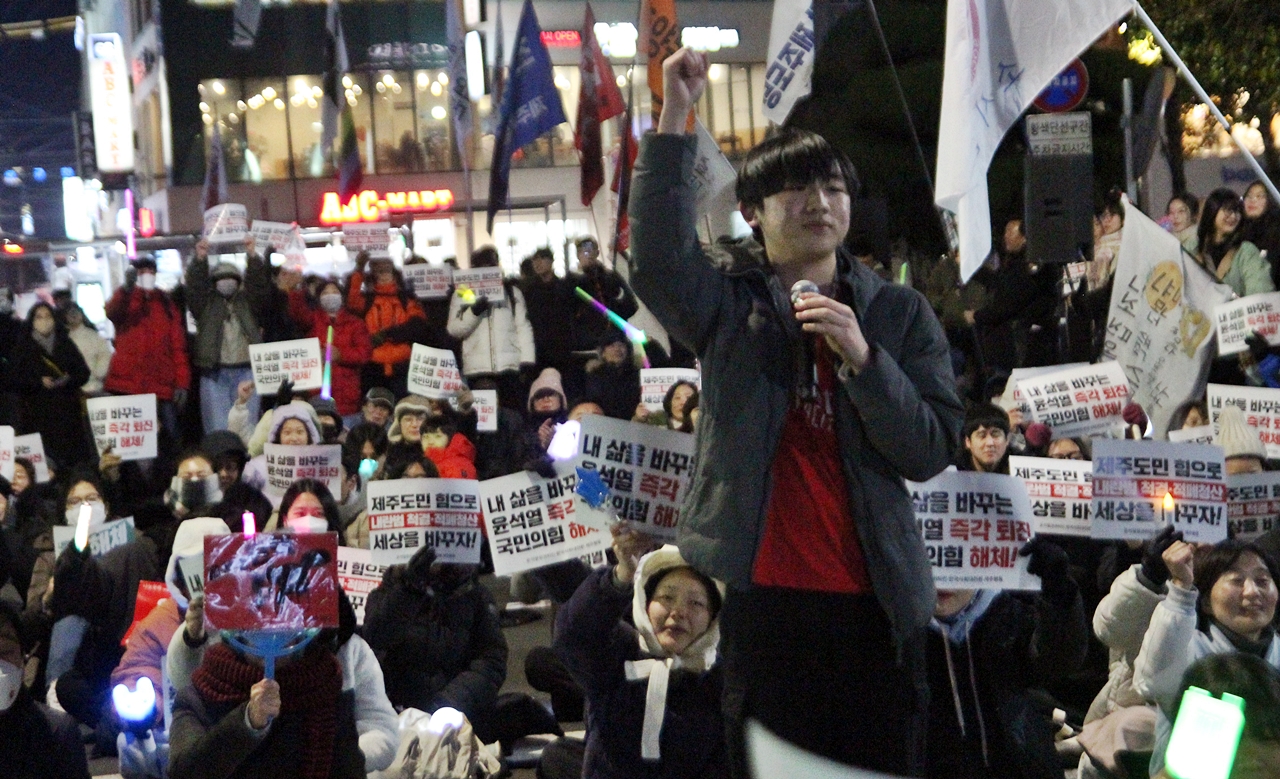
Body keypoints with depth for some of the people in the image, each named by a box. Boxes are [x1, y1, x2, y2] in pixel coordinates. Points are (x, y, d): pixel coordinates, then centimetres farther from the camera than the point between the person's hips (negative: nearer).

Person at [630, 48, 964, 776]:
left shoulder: (900, 312, 10)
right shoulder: (730, 299, 6)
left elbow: (931, 450, 1)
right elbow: (659, 261, -18)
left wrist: (861, 356, -13)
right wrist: (675, 121, -22)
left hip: (875, 596, 2)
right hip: (755, 588, -1)